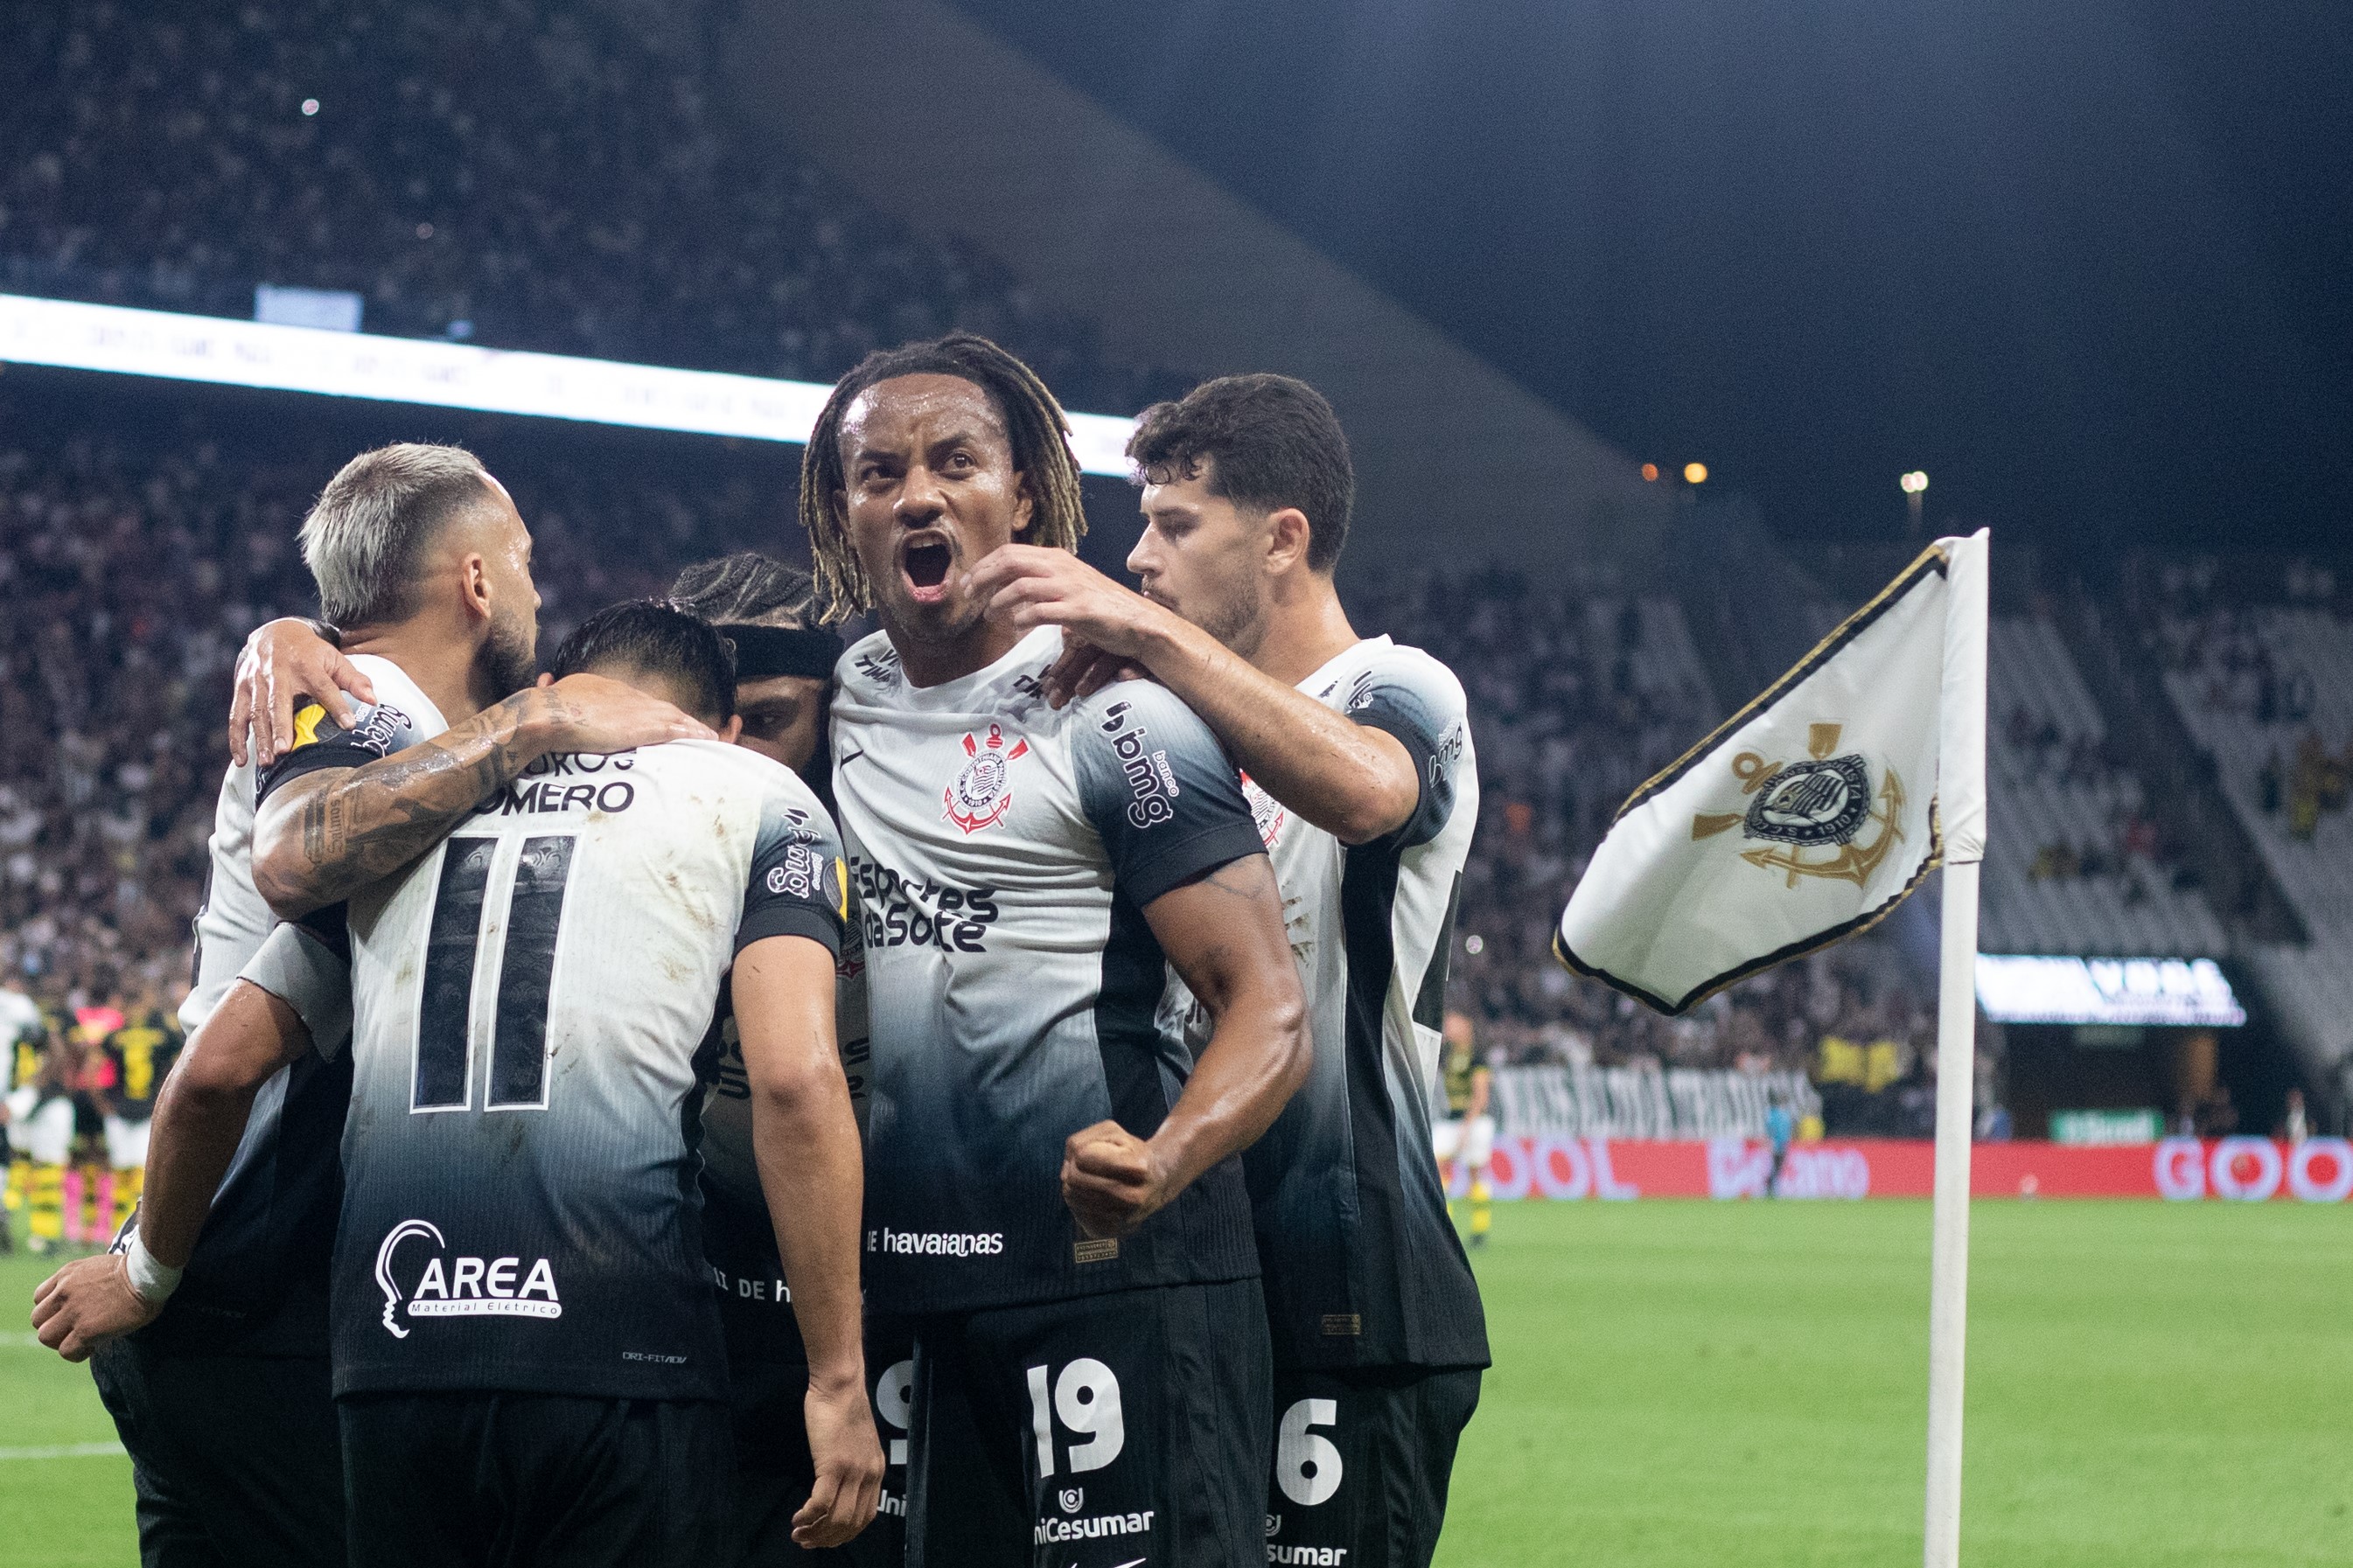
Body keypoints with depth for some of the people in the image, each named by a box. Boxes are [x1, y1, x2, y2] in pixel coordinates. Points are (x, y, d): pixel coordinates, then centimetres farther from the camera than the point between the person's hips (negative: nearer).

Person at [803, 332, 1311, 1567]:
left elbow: (1268, 1008, -14)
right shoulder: (834, 701, 13)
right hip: (912, 1283, 7)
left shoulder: (1114, 711, -8)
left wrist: (1160, 1164, -33)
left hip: (1116, 1270, -7)